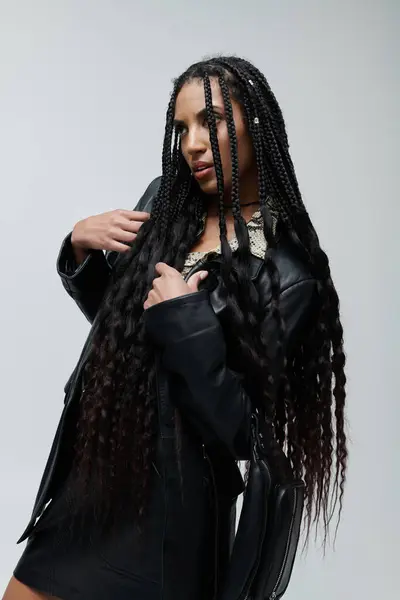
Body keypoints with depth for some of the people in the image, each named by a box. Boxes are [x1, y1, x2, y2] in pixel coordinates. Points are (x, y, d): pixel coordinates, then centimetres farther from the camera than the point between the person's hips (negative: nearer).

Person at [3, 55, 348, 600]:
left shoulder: (286, 272, -16)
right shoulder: (165, 200, 0)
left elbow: (242, 431, -16)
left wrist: (186, 324, -23)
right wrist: (81, 248, -5)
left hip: (170, 505, -5)